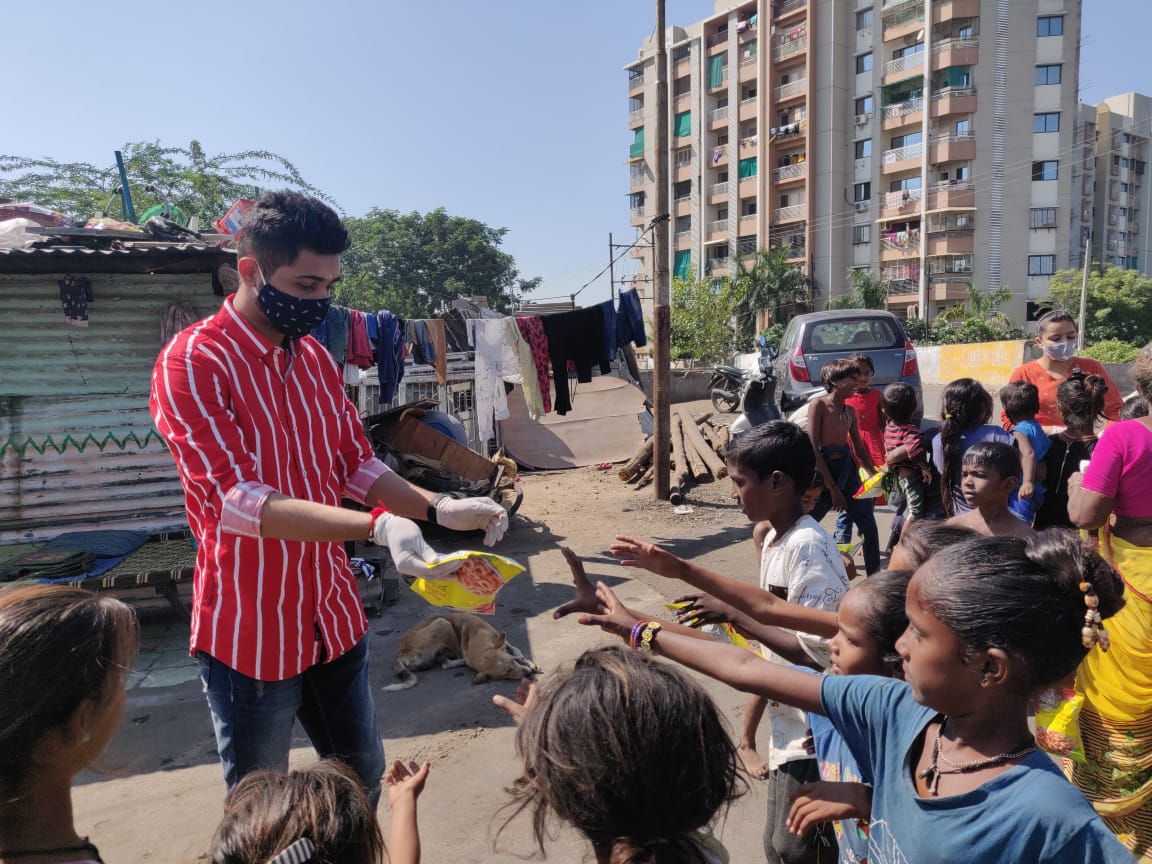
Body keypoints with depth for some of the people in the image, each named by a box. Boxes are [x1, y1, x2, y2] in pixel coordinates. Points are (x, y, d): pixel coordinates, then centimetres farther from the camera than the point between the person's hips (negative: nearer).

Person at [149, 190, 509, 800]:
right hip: (251, 632, -6)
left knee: (363, 775, 20)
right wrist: (376, 527, -38)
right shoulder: (191, 363, -17)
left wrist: (440, 509, -5)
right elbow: (237, 501, -26)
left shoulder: (316, 358, 5)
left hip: (334, 614, 6)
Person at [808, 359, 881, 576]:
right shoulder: (818, 405, -9)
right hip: (823, 470, -6)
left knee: (869, 527, 2)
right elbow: (813, 449, -14)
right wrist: (832, 488, -15)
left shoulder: (850, 410, 11)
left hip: (848, 469, 6)